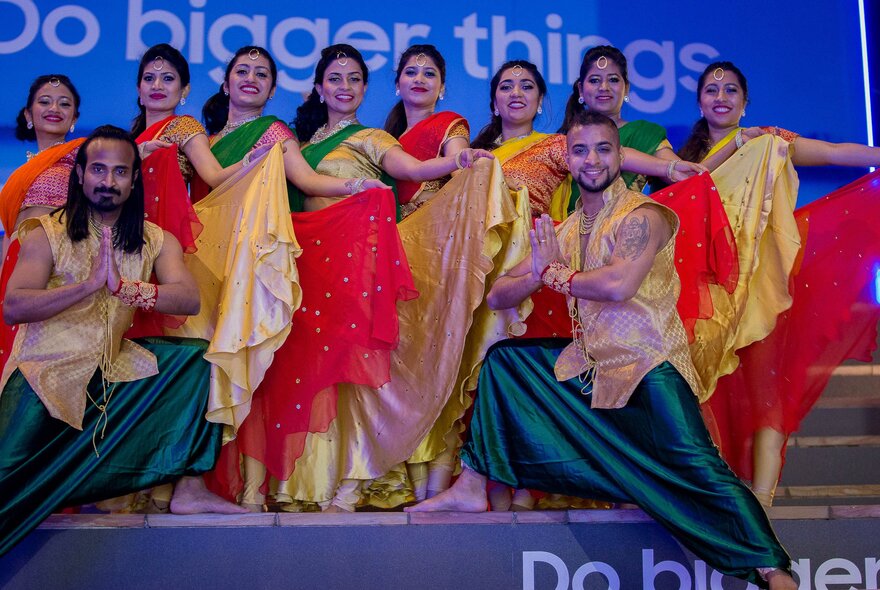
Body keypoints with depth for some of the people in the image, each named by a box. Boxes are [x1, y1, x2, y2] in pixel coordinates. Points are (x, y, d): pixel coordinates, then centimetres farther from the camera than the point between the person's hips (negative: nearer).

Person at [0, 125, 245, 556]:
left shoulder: (156, 241, 6)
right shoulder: (47, 233, -2)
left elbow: (189, 299, -13)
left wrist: (125, 287, -29)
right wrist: (90, 284, -27)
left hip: (113, 371, 4)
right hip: (46, 370, -4)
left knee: (198, 357, -12)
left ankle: (189, 487, -12)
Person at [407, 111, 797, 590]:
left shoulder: (641, 216, -7)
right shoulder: (565, 231, 14)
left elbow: (618, 285, -26)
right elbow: (497, 297, 11)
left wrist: (553, 274, -8)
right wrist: (537, 274, -11)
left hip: (647, 365, -7)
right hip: (590, 366, 7)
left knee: (689, 458, -24)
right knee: (502, 360, 6)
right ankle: (471, 488, 10)